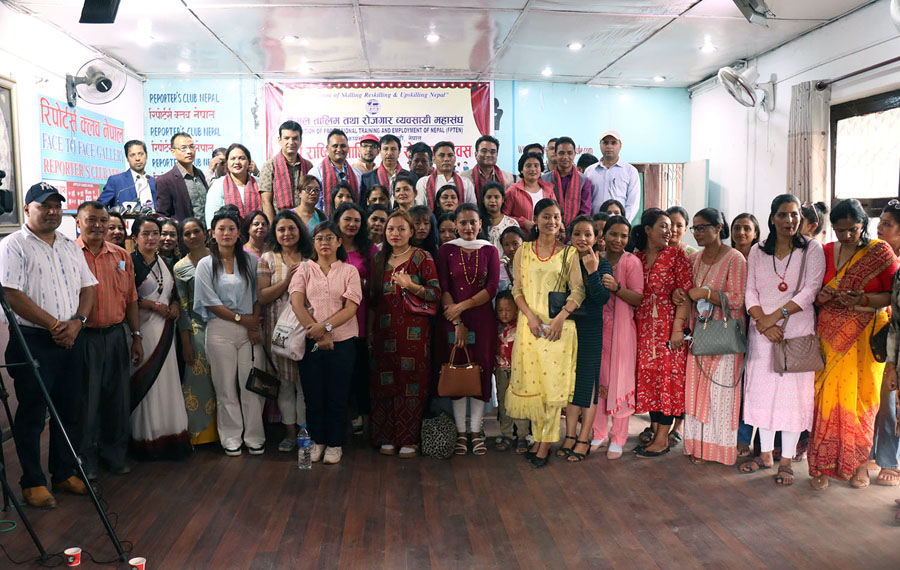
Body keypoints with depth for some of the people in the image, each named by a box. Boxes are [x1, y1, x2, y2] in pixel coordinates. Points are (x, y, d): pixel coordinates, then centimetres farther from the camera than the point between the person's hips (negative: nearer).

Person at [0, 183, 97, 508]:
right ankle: (33, 482, 14)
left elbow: (88, 287, 12)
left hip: (71, 340, 6)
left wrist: (77, 322, -6)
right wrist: (54, 325, -15)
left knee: (68, 411, 12)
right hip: (33, 341, -6)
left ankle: (63, 473, 25)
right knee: (32, 415, 3)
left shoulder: (71, 247, 14)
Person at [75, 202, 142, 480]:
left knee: (118, 397, 11)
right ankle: (86, 459, 19)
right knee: (86, 399, 4)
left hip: (116, 334, 4)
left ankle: (115, 453, 26)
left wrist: (136, 336, 10)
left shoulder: (121, 256, 10)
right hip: (83, 337, -4)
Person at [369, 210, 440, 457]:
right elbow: (373, 298, 18)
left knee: (411, 381, -4)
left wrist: (410, 285, -20)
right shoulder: (380, 258, 14)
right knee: (385, 381, 2)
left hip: (414, 330, -4)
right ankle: (387, 437, 12)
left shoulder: (422, 257, 1)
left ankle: (409, 439, 6)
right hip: (384, 330, 4)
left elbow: (435, 293, -5)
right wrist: (370, 329, 13)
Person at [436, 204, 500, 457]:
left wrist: (462, 306, -12)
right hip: (452, 320, -1)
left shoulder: (489, 251, 7)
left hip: (482, 319, 1)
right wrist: (457, 322, -12)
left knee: (481, 371, 1)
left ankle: (475, 431, 11)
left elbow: (492, 288, -3)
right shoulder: (446, 250, 4)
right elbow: (443, 289, -3)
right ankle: (460, 432, 10)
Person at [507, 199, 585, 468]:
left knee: (553, 382, -3)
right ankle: (538, 437, 17)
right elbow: (517, 289, 5)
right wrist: (530, 316, -10)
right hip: (530, 323, 2)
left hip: (558, 324, -2)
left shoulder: (568, 253, 4)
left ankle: (546, 443, 5)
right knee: (531, 382, 4)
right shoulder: (523, 252, 9)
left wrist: (561, 317, -15)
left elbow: (578, 289, -2)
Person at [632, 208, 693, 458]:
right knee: (648, 374, 8)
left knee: (668, 375, -2)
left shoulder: (676, 255, -3)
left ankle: (662, 438, 4)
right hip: (644, 326, 4)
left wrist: (678, 327, -15)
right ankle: (654, 425, 23)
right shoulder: (636, 257, 7)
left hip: (668, 325, -4)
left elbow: (686, 293, -8)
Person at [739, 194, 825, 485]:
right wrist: (763, 323, -11)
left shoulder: (812, 249, 1)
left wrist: (776, 315, -17)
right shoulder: (757, 252, 9)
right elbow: (750, 291, 4)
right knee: (762, 390, 7)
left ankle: (786, 460, 9)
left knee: (793, 391, -1)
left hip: (797, 331, -3)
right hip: (761, 332, 3)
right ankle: (765, 454, 20)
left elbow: (811, 290, -9)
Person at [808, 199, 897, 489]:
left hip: (865, 334, -2)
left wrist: (864, 299, -19)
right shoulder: (826, 252, 8)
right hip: (831, 335, 2)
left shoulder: (879, 251, 0)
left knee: (861, 397, 0)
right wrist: (820, 296, -7)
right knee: (827, 396, -3)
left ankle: (860, 463, 16)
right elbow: (813, 293, 15)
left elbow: (893, 294, -3)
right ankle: (824, 464, 5)